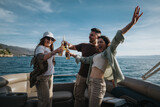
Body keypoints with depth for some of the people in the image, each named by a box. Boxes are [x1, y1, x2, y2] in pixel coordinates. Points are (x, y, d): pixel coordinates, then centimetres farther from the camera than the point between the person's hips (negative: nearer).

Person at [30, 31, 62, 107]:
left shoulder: (49, 49, 13)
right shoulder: (40, 47, -11)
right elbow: (41, 58, -34)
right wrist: (55, 51, -38)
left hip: (50, 75, 8)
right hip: (42, 77, -8)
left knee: (50, 97, 16)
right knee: (44, 100, -7)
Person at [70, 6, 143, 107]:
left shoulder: (109, 52, -1)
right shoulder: (96, 55, 20)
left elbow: (117, 38, -15)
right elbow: (84, 59, 31)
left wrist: (132, 23, -27)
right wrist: (73, 55, 42)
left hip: (98, 84, -8)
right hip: (91, 83, 8)